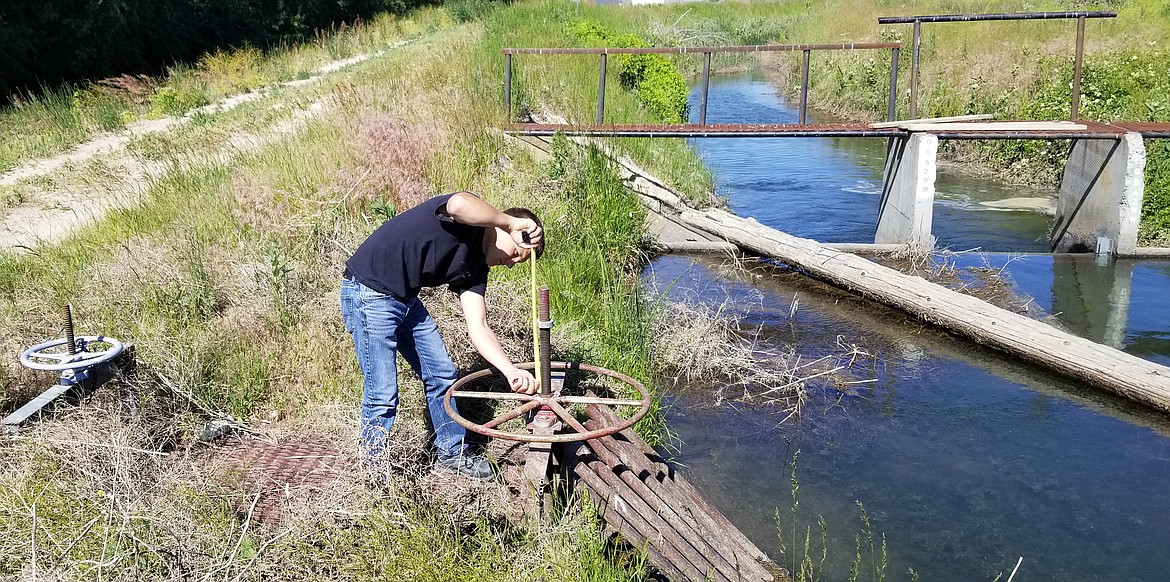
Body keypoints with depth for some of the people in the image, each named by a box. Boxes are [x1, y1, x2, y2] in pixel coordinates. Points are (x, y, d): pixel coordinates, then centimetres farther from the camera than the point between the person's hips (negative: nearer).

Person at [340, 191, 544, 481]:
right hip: (369, 294, -9)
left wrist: (511, 371, -16)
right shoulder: (470, 216, -16)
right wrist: (511, 221, -29)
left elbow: (478, 328, -3)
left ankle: (451, 453, 31)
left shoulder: (475, 266, 6)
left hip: (406, 299, 9)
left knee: (442, 375, 13)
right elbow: (458, 204, -44)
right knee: (383, 396, -7)